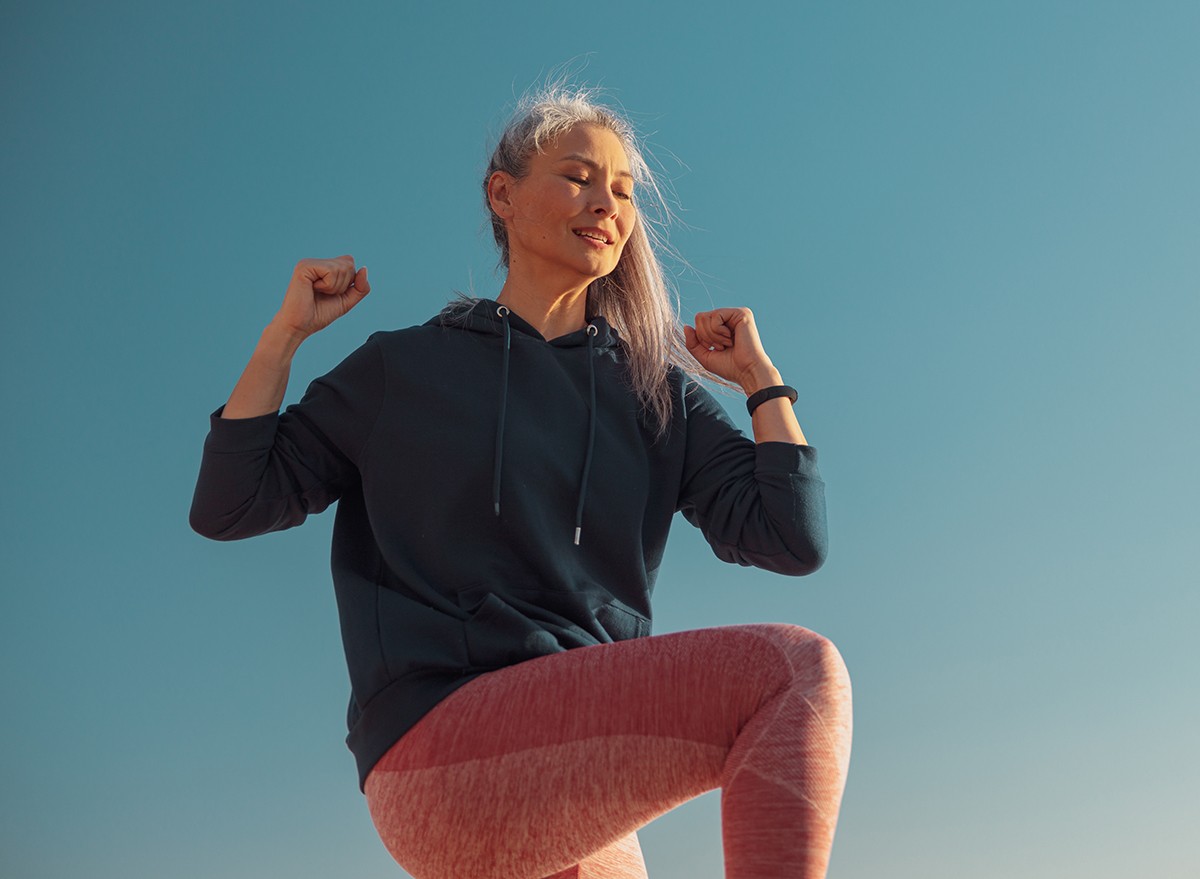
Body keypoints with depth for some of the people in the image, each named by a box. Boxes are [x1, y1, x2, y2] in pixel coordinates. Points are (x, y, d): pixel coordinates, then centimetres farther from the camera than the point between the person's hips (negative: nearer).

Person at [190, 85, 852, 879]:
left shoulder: (660, 394, 16)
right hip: (439, 744, -5)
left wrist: (761, 376, 11)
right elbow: (227, 506, 11)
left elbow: (794, 541, 5)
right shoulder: (403, 368, 13)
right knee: (795, 666, -24)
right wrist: (287, 332, 6)